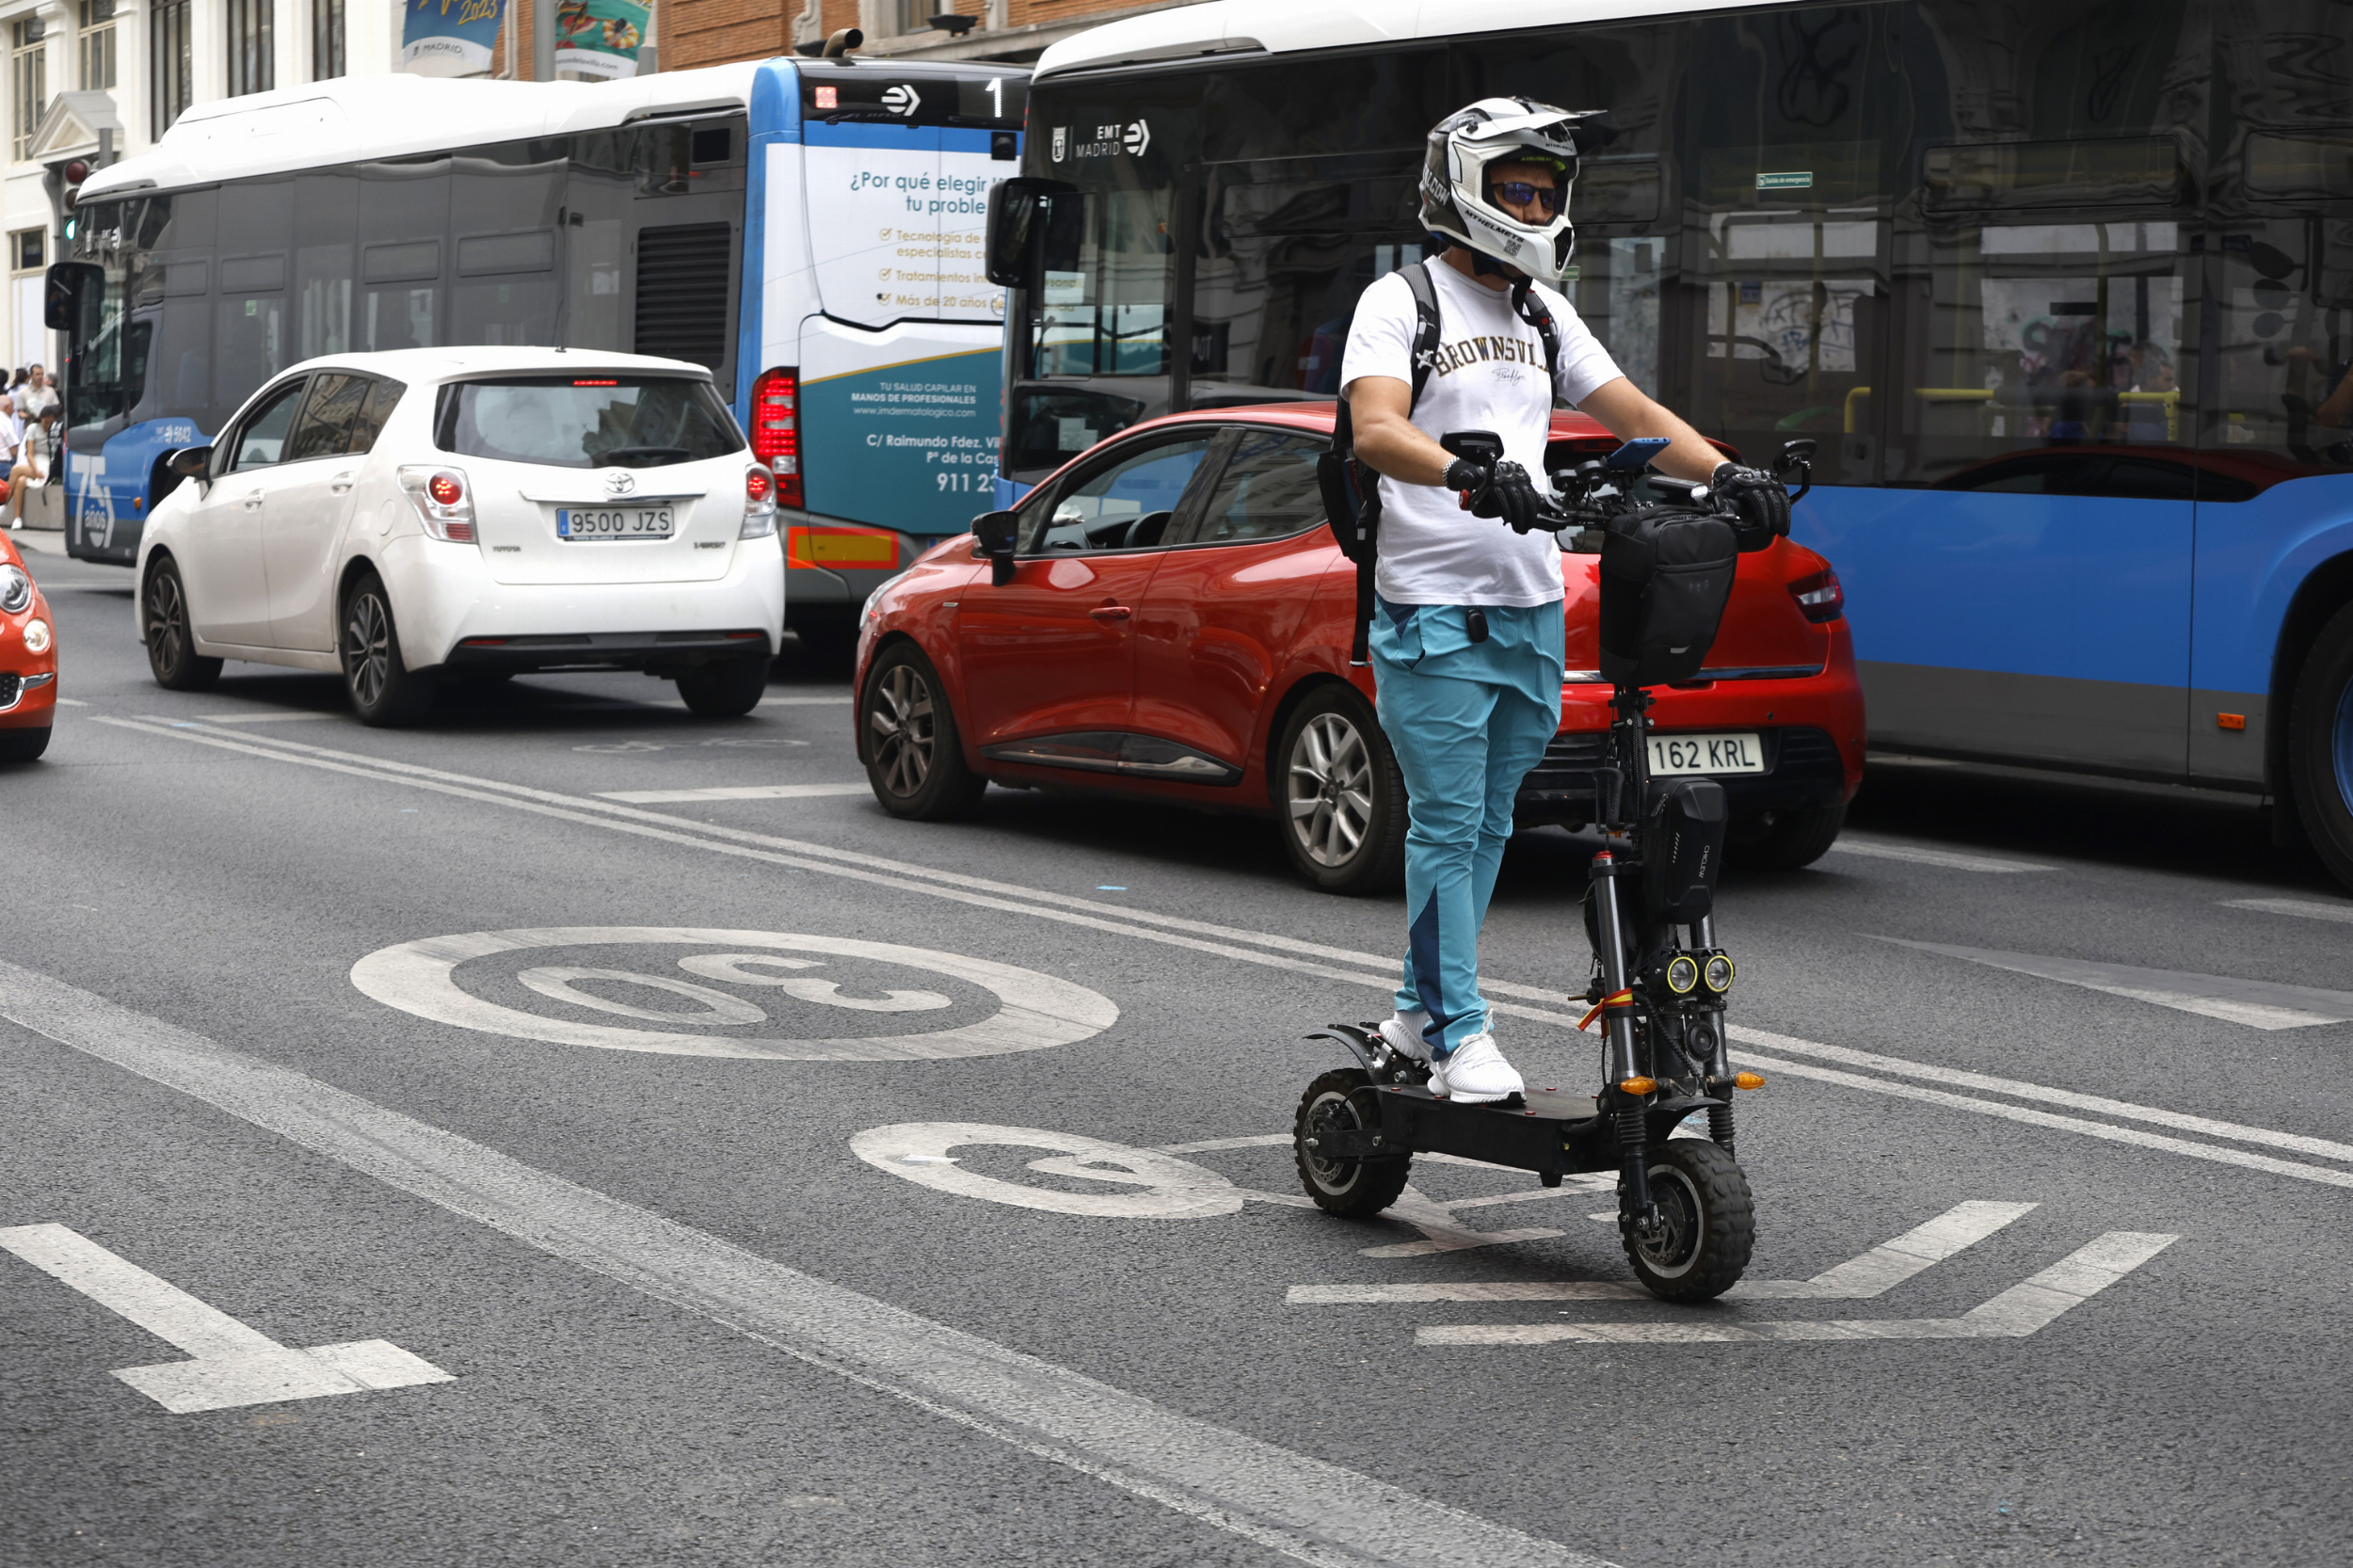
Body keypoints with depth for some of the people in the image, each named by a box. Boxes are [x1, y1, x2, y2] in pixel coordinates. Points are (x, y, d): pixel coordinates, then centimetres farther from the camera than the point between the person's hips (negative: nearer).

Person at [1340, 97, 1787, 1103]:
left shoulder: (1543, 315, 17)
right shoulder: (1400, 301, -4)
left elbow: (1633, 414, 14)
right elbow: (1376, 431, -20)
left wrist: (1725, 473, -4)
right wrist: (1468, 475, -38)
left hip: (1532, 609, 7)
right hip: (1434, 609, -7)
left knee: (1488, 823, 11)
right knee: (1448, 824, -6)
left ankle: (1418, 1011, 22)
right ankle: (1459, 1033, -1)